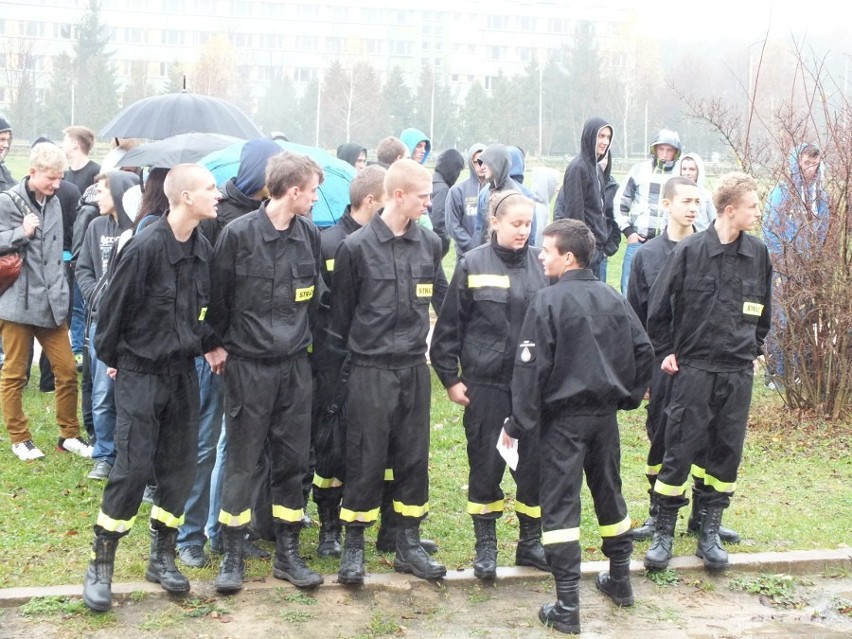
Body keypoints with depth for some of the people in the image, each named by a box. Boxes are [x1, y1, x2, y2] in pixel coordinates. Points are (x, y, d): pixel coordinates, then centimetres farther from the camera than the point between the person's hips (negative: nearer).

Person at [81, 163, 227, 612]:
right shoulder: (145, 246, -20)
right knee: (133, 467, -6)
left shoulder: (202, 248, 0)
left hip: (183, 370, 6)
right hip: (140, 372, -6)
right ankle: (101, 564, 8)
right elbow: (114, 305, -11)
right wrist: (109, 357, 0)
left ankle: (162, 556, 23)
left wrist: (209, 344, 3)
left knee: (178, 465, 9)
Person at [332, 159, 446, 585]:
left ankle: (409, 543, 21)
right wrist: (345, 356, 3)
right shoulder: (356, 247, -8)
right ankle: (354, 545, 14)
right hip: (370, 370, -4)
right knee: (365, 460, 1)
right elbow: (340, 311, -1)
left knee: (414, 457, 9)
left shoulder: (430, 245, 4)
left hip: (414, 368, 4)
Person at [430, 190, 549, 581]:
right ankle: (485, 545, 20)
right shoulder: (473, 265, -4)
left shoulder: (542, 264, 3)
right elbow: (449, 326, -1)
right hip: (485, 383, -2)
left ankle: (531, 541, 23)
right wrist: (450, 378, -3)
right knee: (486, 462, 6)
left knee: (535, 461, 7)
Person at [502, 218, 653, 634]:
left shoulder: (548, 301, -13)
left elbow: (531, 367, -15)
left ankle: (567, 606, -4)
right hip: (605, 414, 6)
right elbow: (643, 350, 7)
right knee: (609, 492, 20)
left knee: (560, 504, -2)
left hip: (564, 416, -6)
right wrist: (629, 396, 19)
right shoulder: (612, 299, 4)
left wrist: (519, 424, -10)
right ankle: (619, 580, 34)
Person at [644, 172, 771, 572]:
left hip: (739, 373, 4)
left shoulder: (757, 253, 3)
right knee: (679, 452, 0)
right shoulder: (689, 251, -9)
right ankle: (663, 532, 12)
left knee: (727, 453, 8)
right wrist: (666, 352, 0)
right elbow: (659, 306, -1)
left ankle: (709, 533, 20)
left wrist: (754, 348, 14)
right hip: (694, 369, -4)